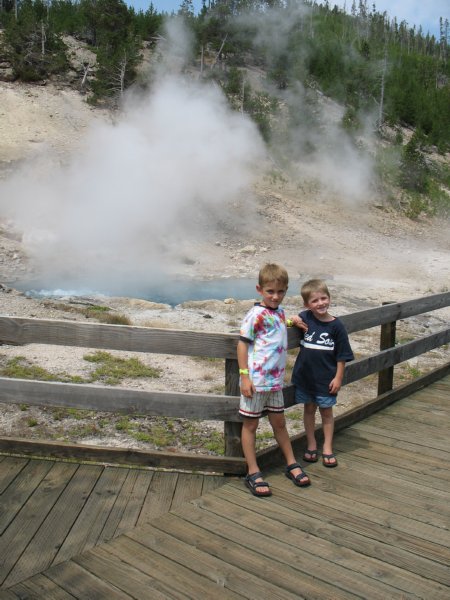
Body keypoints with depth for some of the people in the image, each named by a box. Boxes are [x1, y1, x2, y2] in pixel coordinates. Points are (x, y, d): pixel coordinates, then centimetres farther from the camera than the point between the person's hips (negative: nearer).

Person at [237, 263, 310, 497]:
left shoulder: (280, 311, 7)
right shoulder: (256, 314, -15)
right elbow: (242, 343, -14)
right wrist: (244, 376, -17)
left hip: (275, 379, 7)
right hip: (255, 380, -7)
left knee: (279, 422, 19)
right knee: (250, 425, 7)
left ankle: (291, 464, 33)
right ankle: (253, 473, 16)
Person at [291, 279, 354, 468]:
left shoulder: (336, 325, -11)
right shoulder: (305, 317, -7)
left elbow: (342, 356, -5)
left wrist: (338, 378, -7)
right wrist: (293, 320, -12)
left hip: (326, 378, -2)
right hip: (305, 375, 2)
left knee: (326, 411, 13)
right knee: (309, 409, 16)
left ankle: (327, 448, 26)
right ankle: (311, 445, 31)